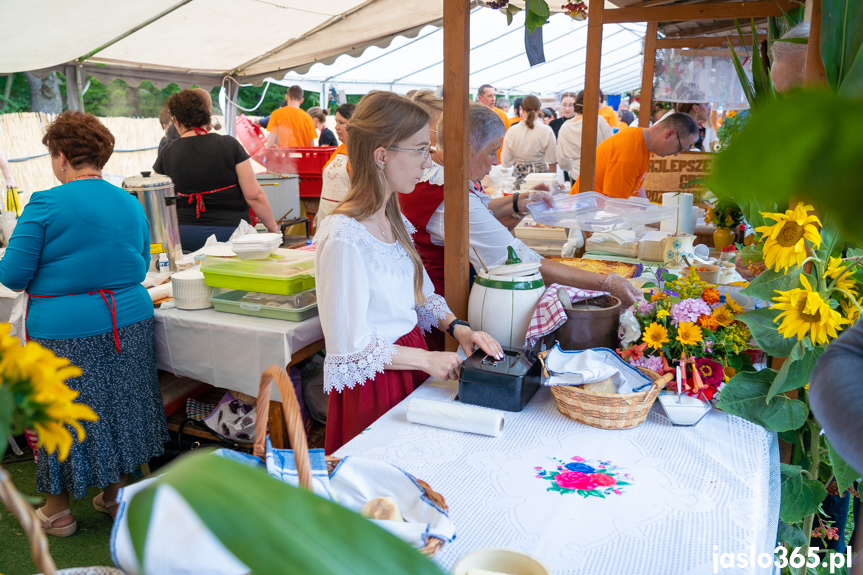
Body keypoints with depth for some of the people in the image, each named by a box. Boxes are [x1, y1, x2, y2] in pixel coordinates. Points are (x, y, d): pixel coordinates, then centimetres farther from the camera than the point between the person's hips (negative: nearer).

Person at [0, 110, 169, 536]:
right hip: (129, 321, 5)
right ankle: (115, 493, 32)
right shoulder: (131, 204, 4)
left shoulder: (45, 205, -12)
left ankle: (57, 510, 27)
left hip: (63, 329, -5)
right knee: (118, 405, 18)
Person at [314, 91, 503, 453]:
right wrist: (427, 359, -14)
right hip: (374, 381, -8)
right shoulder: (344, 237, -24)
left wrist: (456, 328, -3)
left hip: (410, 366, 8)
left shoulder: (393, 220, 4)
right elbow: (348, 348, -20)